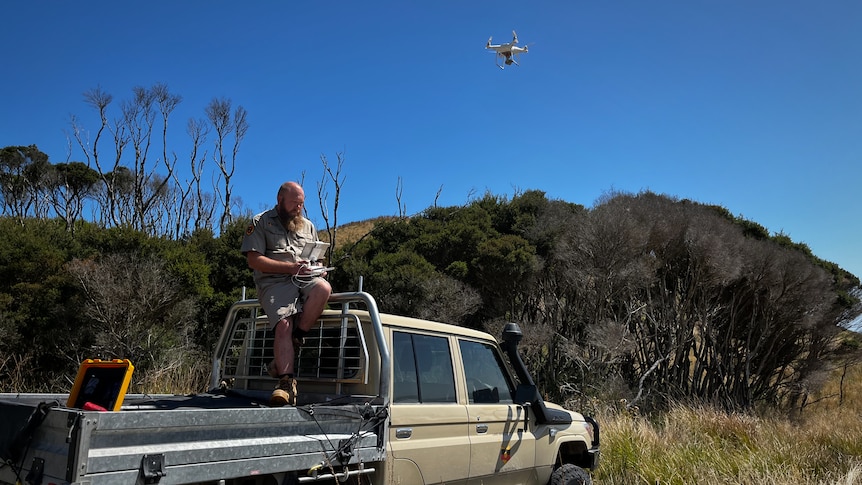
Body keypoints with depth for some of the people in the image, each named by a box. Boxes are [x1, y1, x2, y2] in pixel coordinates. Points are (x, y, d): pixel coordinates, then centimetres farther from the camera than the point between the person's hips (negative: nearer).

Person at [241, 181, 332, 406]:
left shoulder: (308, 226, 26)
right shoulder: (261, 222, 11)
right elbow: (254, 260, -2)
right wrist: (290, 267, -10)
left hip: (305, 280, 4)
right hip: (275, 283, -3)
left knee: (324, 287, -32)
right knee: (283, 324, -28)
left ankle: (296, 340, -19)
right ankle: (286, 382, -29)